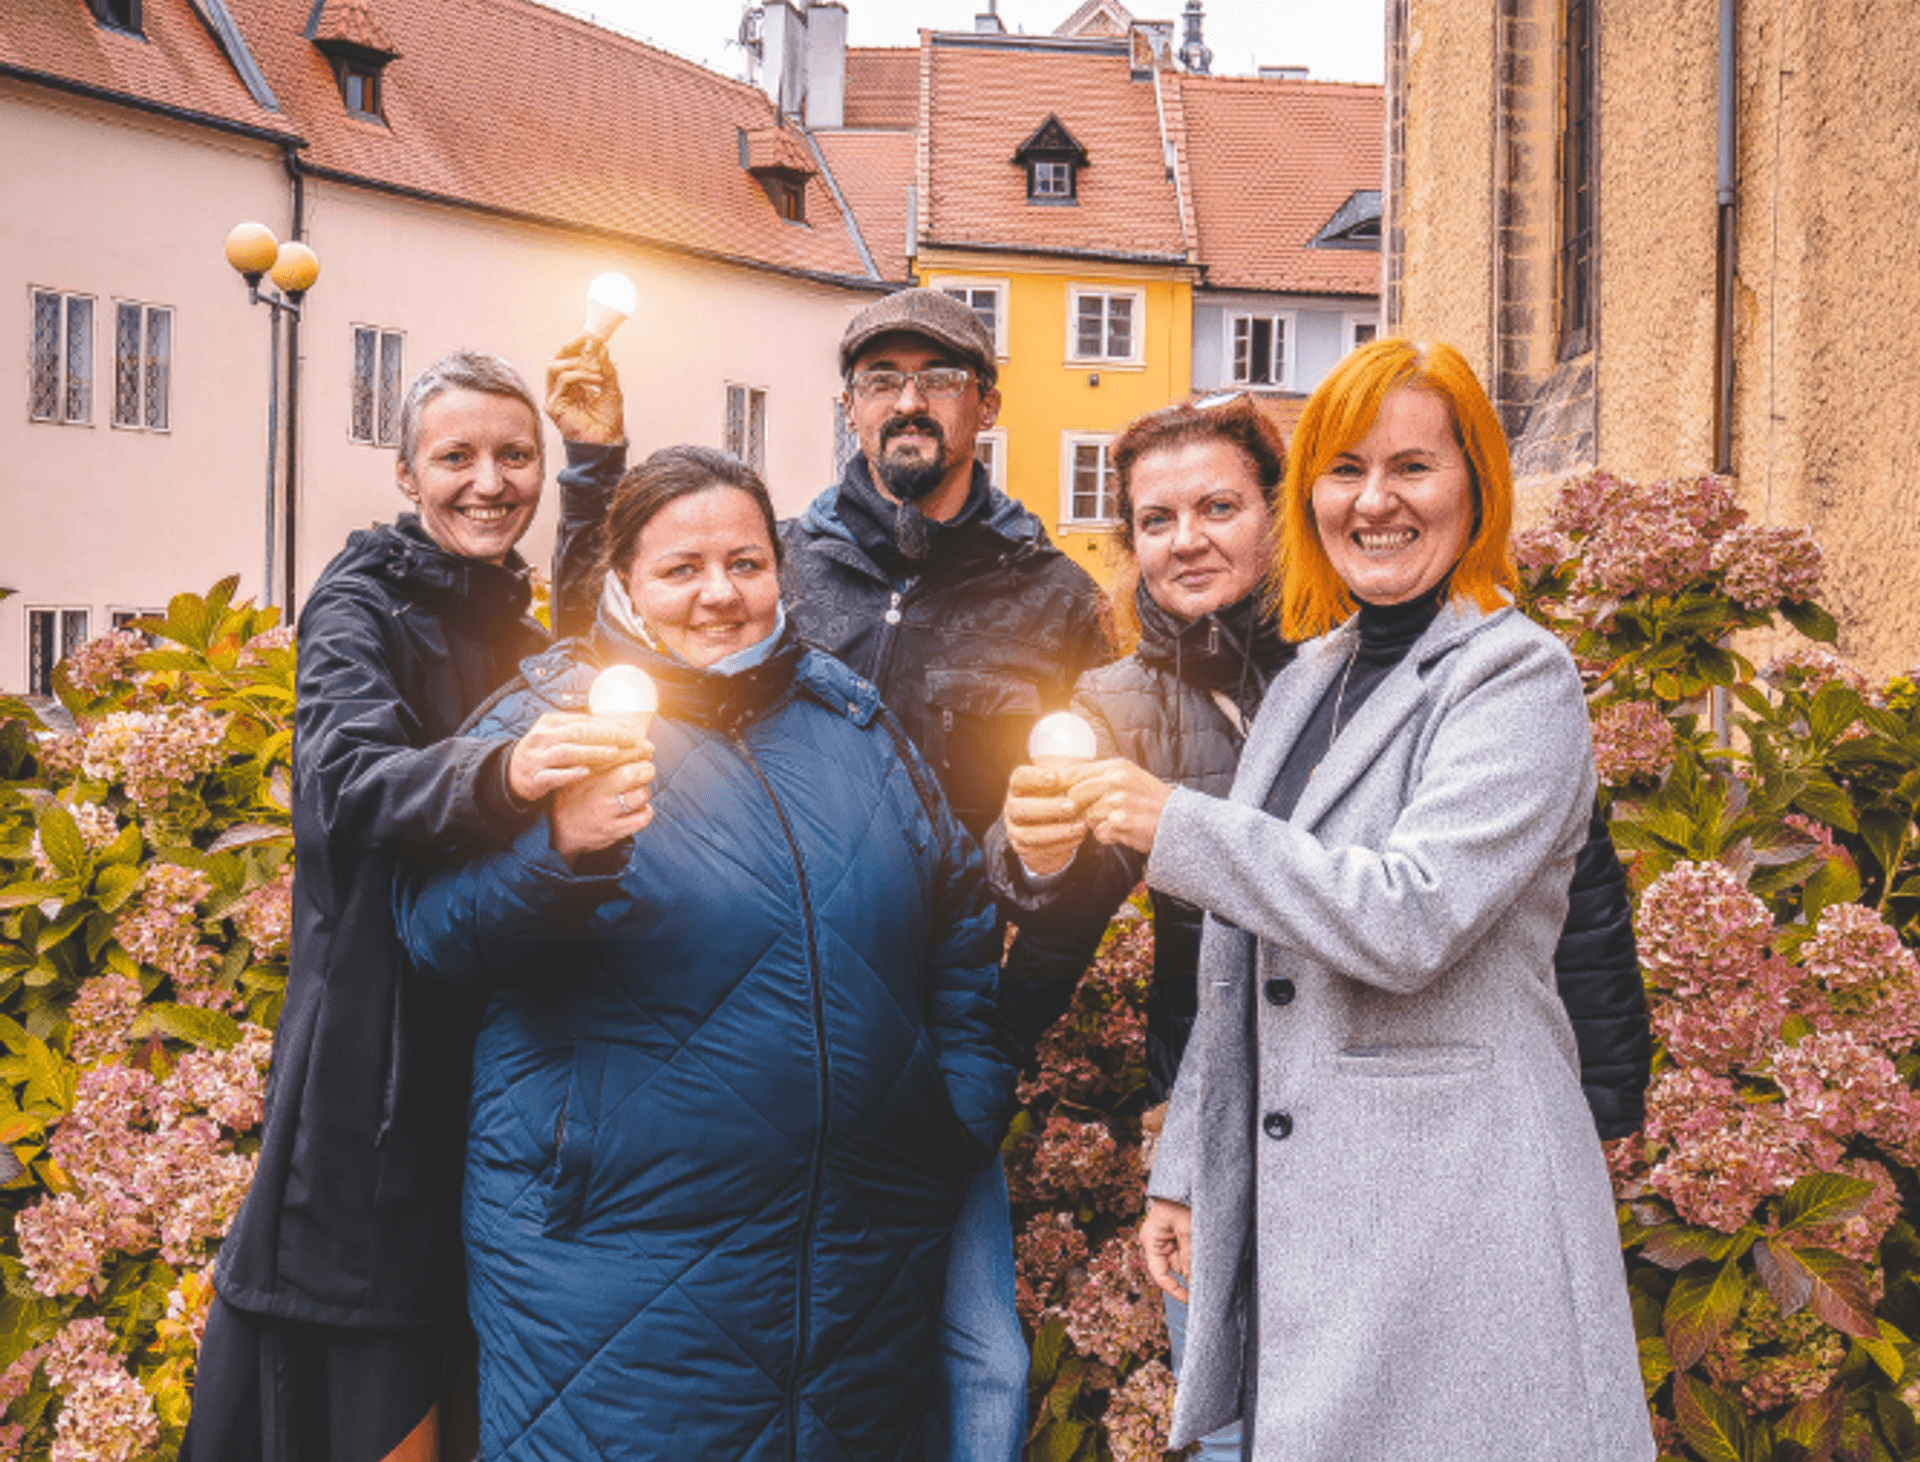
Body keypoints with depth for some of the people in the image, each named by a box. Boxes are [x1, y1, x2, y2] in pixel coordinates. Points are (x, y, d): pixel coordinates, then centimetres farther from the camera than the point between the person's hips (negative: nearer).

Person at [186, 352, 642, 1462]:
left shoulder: (523, 632, 14)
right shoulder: (361, 606, -5)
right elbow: (349, 779, -25)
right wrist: (499, 776, -44)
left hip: (499, 1068, 6)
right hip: (379, 1069, -6)